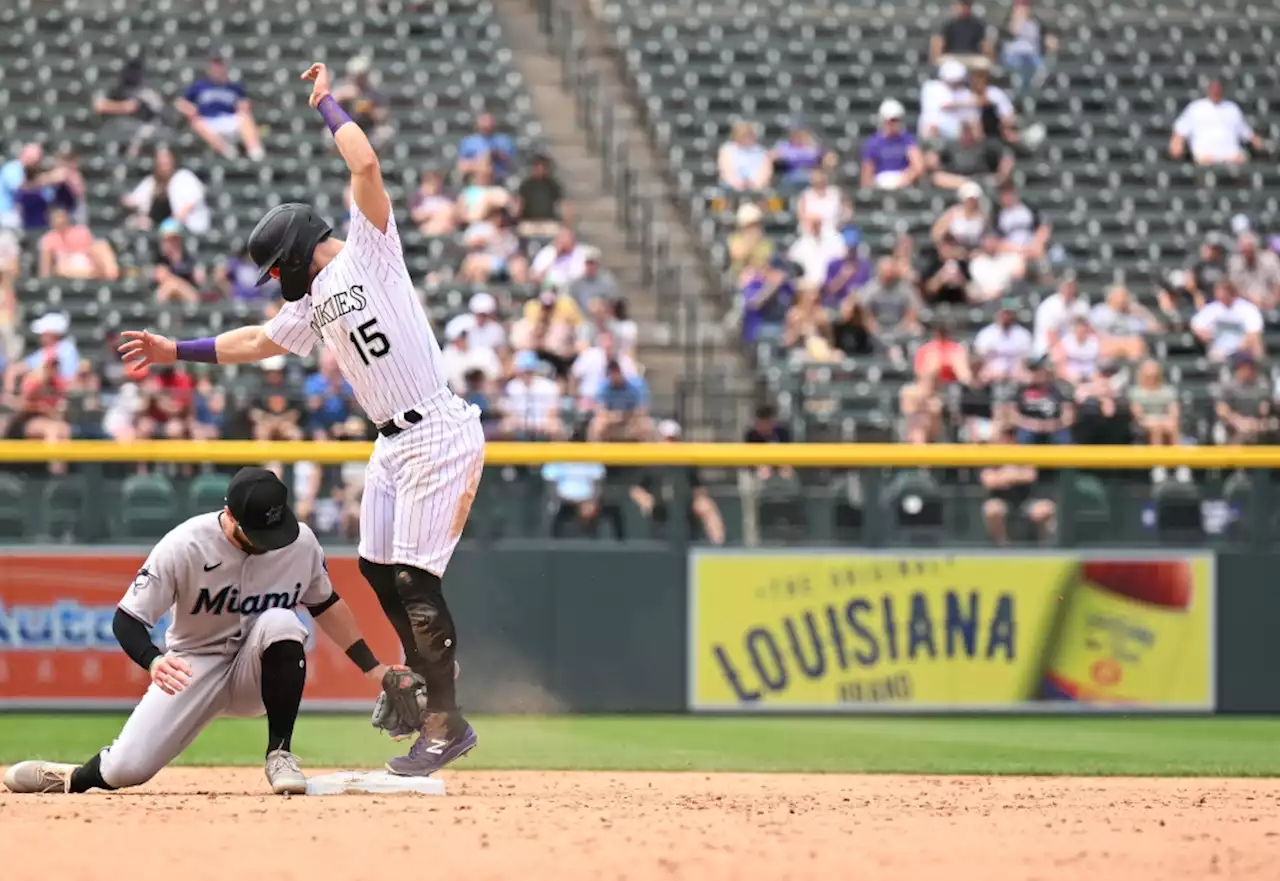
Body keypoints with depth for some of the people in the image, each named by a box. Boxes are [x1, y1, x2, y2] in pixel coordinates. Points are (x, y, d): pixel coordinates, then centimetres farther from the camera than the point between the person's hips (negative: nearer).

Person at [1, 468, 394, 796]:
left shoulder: (300, 541, -11)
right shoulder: (184, 546, -21)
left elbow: (326, 604, 8)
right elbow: (126, 620, -20)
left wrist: (372, 666, 6)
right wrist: (154, 661, -41)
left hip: (257, 674, 2)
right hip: (194, 668, -2)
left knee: (280, 621, -32)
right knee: (126, 769, -18)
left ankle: (280, 754, -21)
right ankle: (74, 777, 20)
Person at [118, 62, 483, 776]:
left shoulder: (370, 251, -6)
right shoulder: (312, 302, 18)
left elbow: (366, 165, -18)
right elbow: (260, 341, 31)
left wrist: (327, 104, -5)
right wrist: (176, 351, 32)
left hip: (439, 435, -9)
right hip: (394, 444, 9)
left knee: (416, 578, -9)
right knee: (378, 568, 15)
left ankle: (446, 725, -2)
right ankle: (422, 674, 37)